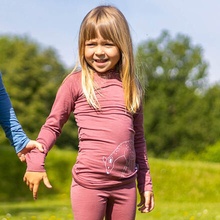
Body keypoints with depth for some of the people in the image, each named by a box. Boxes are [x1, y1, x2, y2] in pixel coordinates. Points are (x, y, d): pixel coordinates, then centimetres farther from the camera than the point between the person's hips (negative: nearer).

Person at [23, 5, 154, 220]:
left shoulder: (130, 87, 10)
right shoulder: (76, 82, -1)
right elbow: (52, 125, 3)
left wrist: (146, 184, 15)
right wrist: (35, 162, -11)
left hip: (125, 184, 4)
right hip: (88, 182, -4)